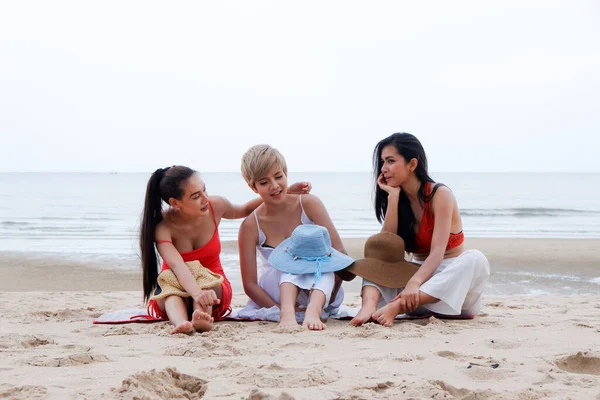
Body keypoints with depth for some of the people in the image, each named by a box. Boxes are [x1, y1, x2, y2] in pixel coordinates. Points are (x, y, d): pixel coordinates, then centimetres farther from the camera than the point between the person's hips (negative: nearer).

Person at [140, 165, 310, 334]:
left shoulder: (215, 206, -11)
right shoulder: (162, 226, -23)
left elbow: (245, 210, 12)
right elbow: (177, 266, -40)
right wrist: (197, 294, -60)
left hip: (213, 288, 2)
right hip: (172, 293, -2)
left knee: (204, 278, -34)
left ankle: (202, 316, -65)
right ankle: (181, 323, -66)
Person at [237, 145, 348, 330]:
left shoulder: (309, 204, -7)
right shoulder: (251, 226, -8)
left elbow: (340, 252, -13)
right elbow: (250, 283, -10)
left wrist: (328, 296, -27)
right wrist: (283, 311, -27)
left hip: (317, 290, 1)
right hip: (276, 297, -1)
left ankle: (313, 311, -55)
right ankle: (287, 312, -52)